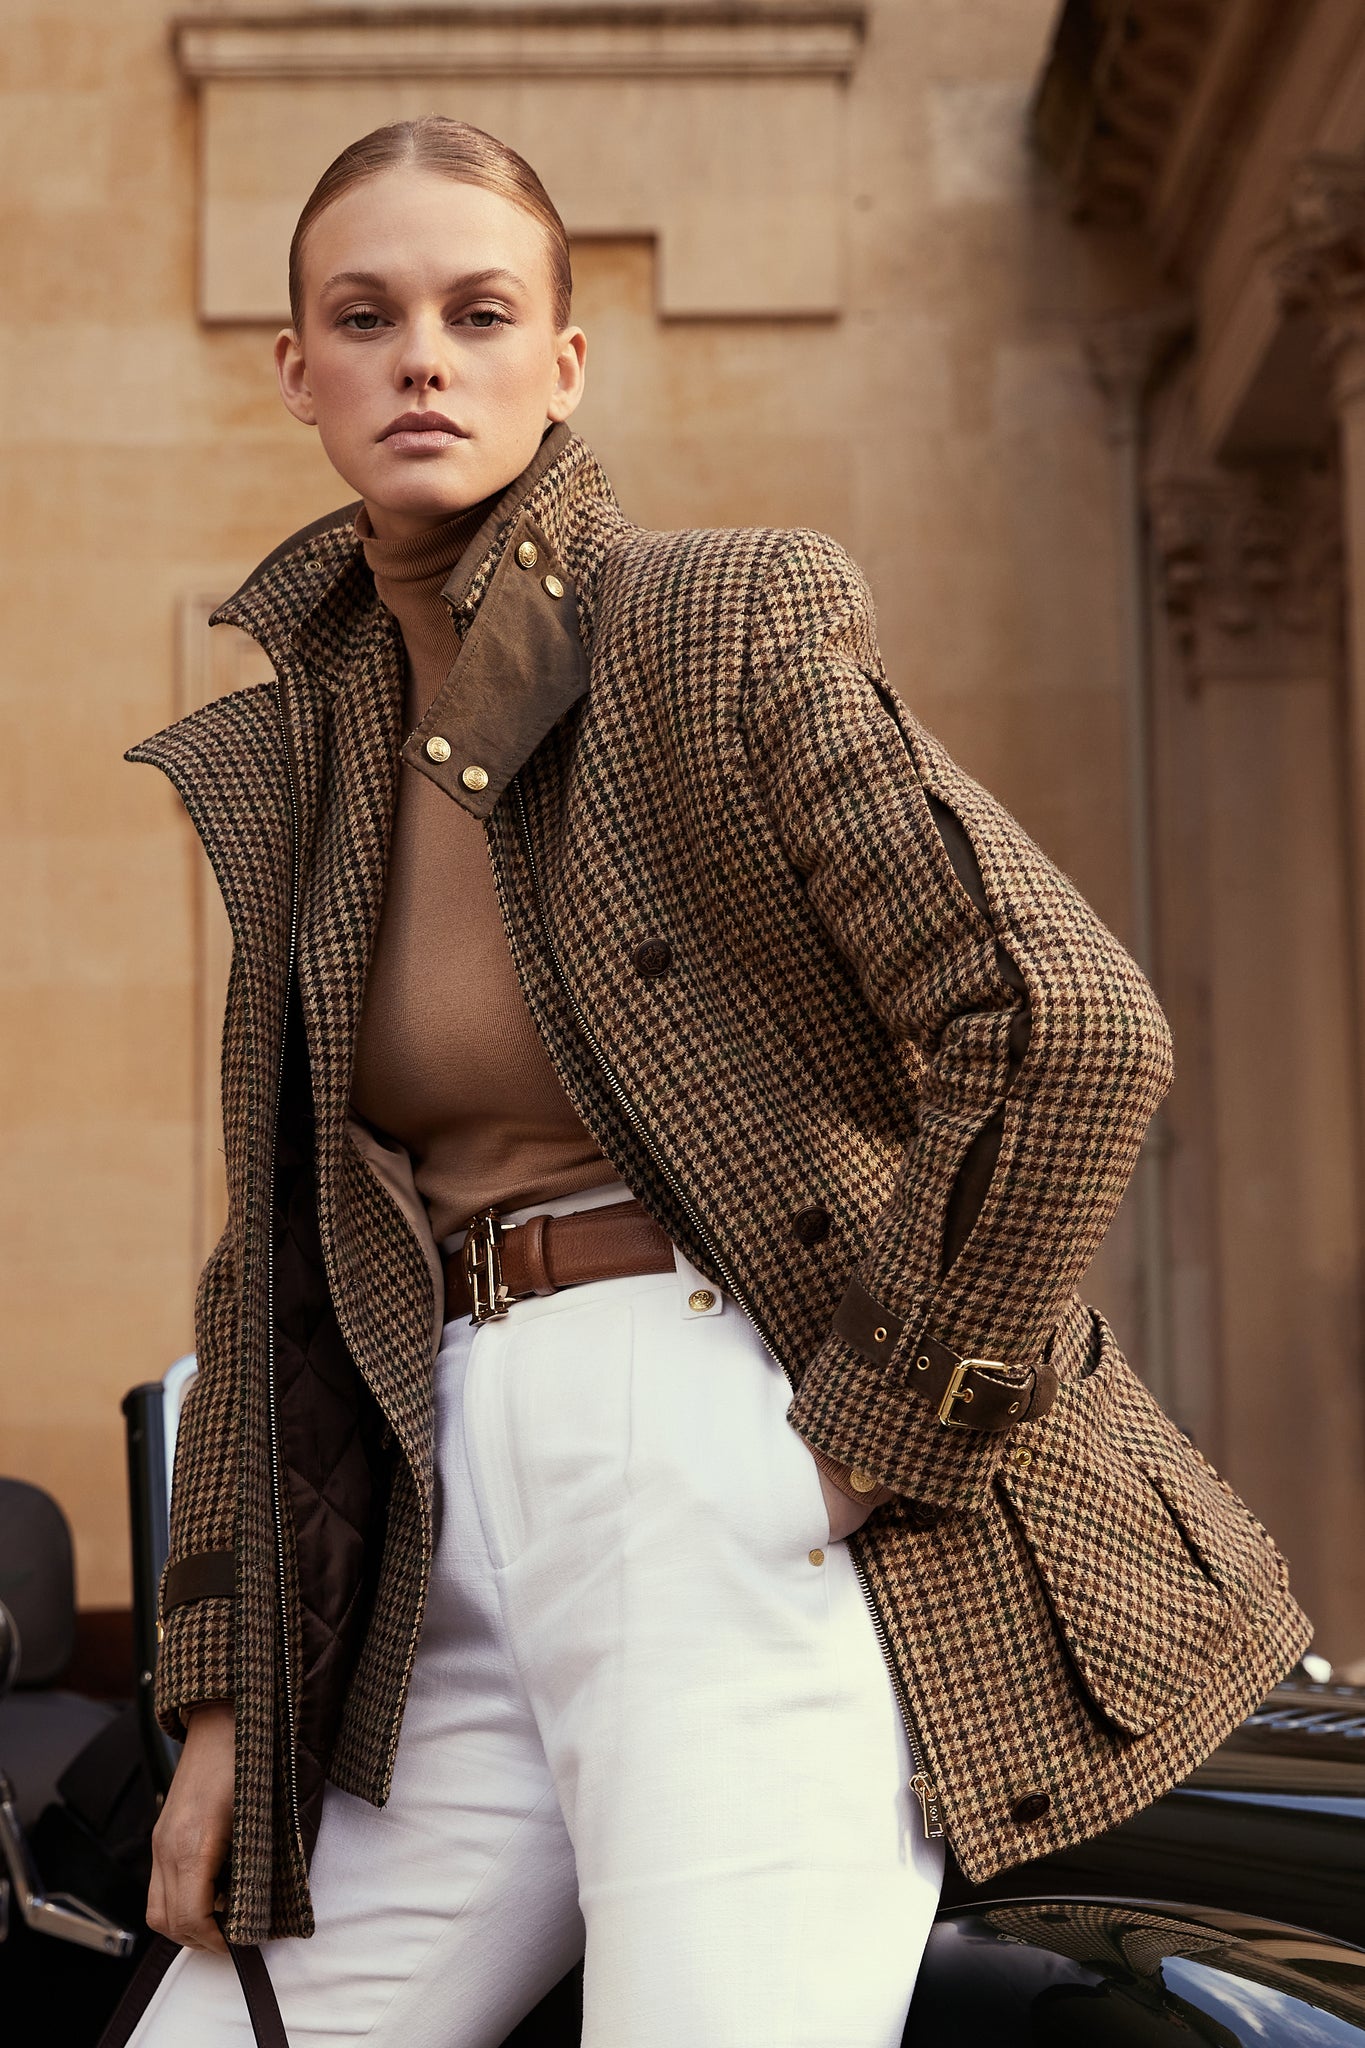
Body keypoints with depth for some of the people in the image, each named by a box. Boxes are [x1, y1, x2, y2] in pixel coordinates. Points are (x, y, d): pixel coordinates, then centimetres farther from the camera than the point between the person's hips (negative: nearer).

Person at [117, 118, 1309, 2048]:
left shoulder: (718, 630, -6)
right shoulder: (284, 759, 13)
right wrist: (223, 1689, 11)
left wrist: (880, 1425, -13)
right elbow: (275, 1244, 15)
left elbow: (1077, 1031, -16)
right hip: (453, 1538, 6)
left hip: (738, 1502, -6)